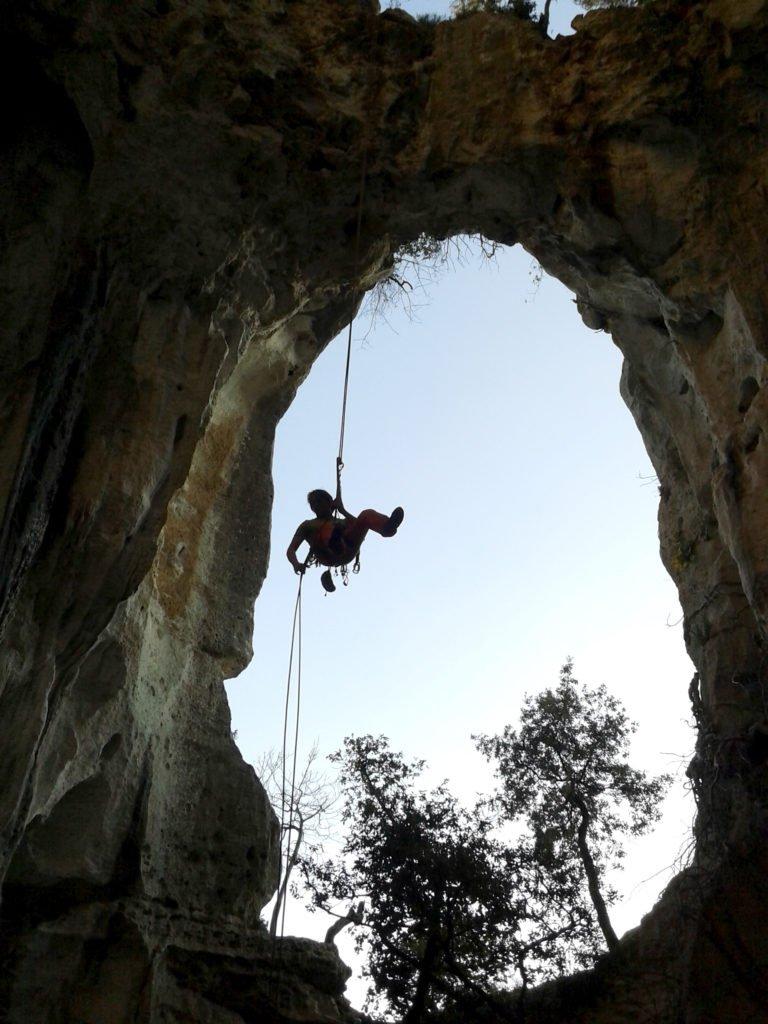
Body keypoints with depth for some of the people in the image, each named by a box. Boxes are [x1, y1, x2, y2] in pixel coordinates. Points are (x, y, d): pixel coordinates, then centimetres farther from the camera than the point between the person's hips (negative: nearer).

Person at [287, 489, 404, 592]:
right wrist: (296, 564, -3)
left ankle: (387, 527, -52)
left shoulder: (342, 522, 37)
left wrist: (342, 511, 15)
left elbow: (359, 526, 15)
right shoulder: (308, 525, 33)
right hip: (326, 555, -2)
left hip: (346, 551, 3)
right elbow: (291, 550, 19)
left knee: (367, 514, -16)